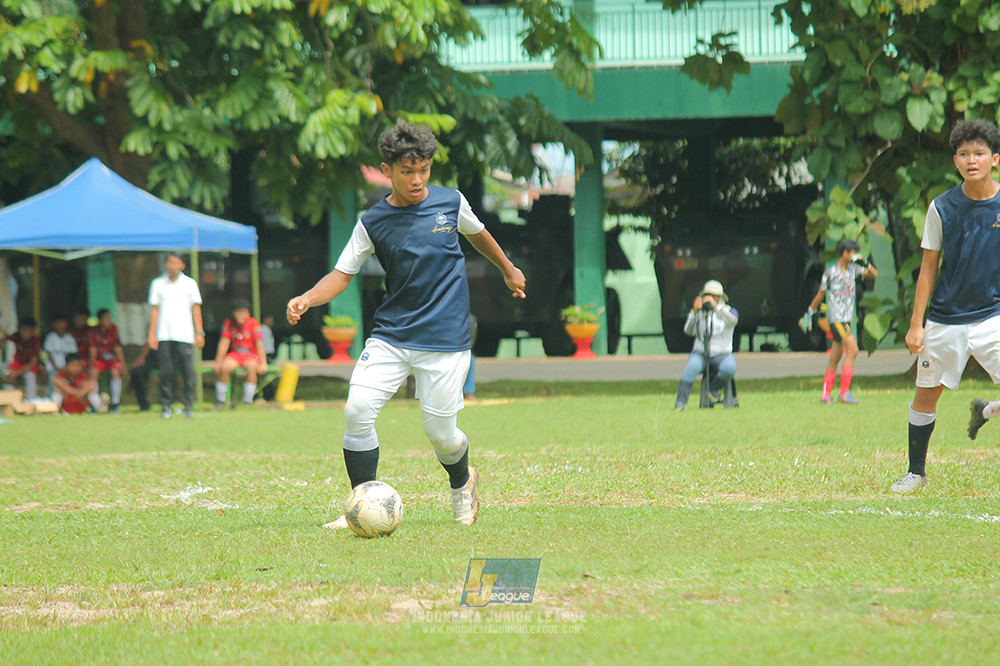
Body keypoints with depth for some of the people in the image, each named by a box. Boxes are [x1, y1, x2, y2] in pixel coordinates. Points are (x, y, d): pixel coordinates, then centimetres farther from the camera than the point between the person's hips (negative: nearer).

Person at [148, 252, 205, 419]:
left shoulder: (190, 283, 9)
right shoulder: (157, 284, 10)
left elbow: (196, 309, 9)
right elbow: (155, 310, 12)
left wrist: (199, 332, 2)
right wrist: (152, 334, 5)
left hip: (185, 335, -1)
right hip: (164, 335, 1)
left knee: (188, 370, -7)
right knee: (166, 371, -3)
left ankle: (188, 405, -1)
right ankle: (166, 406, 2)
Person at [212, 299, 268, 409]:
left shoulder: (253, 324, -10)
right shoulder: (228, 323, -2)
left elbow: (259, 344, -13)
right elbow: (224, 343, -2)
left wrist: (263, 364, -20)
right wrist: (218, 362, -9)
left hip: (251, 355, -2)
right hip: (235, 354, 2)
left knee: (251, 368, -35)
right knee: (224, 367, -28)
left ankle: (247, 401, -25)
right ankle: (220, 400, -13)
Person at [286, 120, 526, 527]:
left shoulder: (450, 203, 1)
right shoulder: (373, 223, 0)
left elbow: (477, 234, 22)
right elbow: (343, 274, 3)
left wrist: (508, 270, 37)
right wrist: (307, 299, -16)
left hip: (445, 341, -1)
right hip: (391, 336, 1)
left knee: (440, 432, -2)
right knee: (358, 411, -16)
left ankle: (463, 483, 32)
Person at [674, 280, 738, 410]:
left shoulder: (729, 311, 7)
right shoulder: (700, 313, 10)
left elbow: (732, 321, -19)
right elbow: (689, 331, -5)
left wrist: (715, 306, -26)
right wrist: (694, 312, -19)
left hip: (722, 354, 0)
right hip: (701, 353, 0)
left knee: (730, 368, -34)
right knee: (692, 366, -34)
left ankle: (713, 388, -5)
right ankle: (681, 402, -36)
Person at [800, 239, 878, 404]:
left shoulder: (853, 269, 11)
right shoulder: (831, 273, -6)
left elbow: (874, 274, 16)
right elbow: (820, 295, 4)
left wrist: (864, 263, -3)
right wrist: (809, 314, 10)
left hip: (847, 319, 7)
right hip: (836, 318, -7)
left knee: (835, 358, 9)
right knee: (852, 350, -18)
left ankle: (826, 395, 13)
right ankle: (844, 392, -17)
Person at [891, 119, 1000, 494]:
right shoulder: (942, 208, -2)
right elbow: (928, 269, 4)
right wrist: (916, 324, 1)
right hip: (945, 319, 1)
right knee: (925, 394, 9)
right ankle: (916, 472, 27)